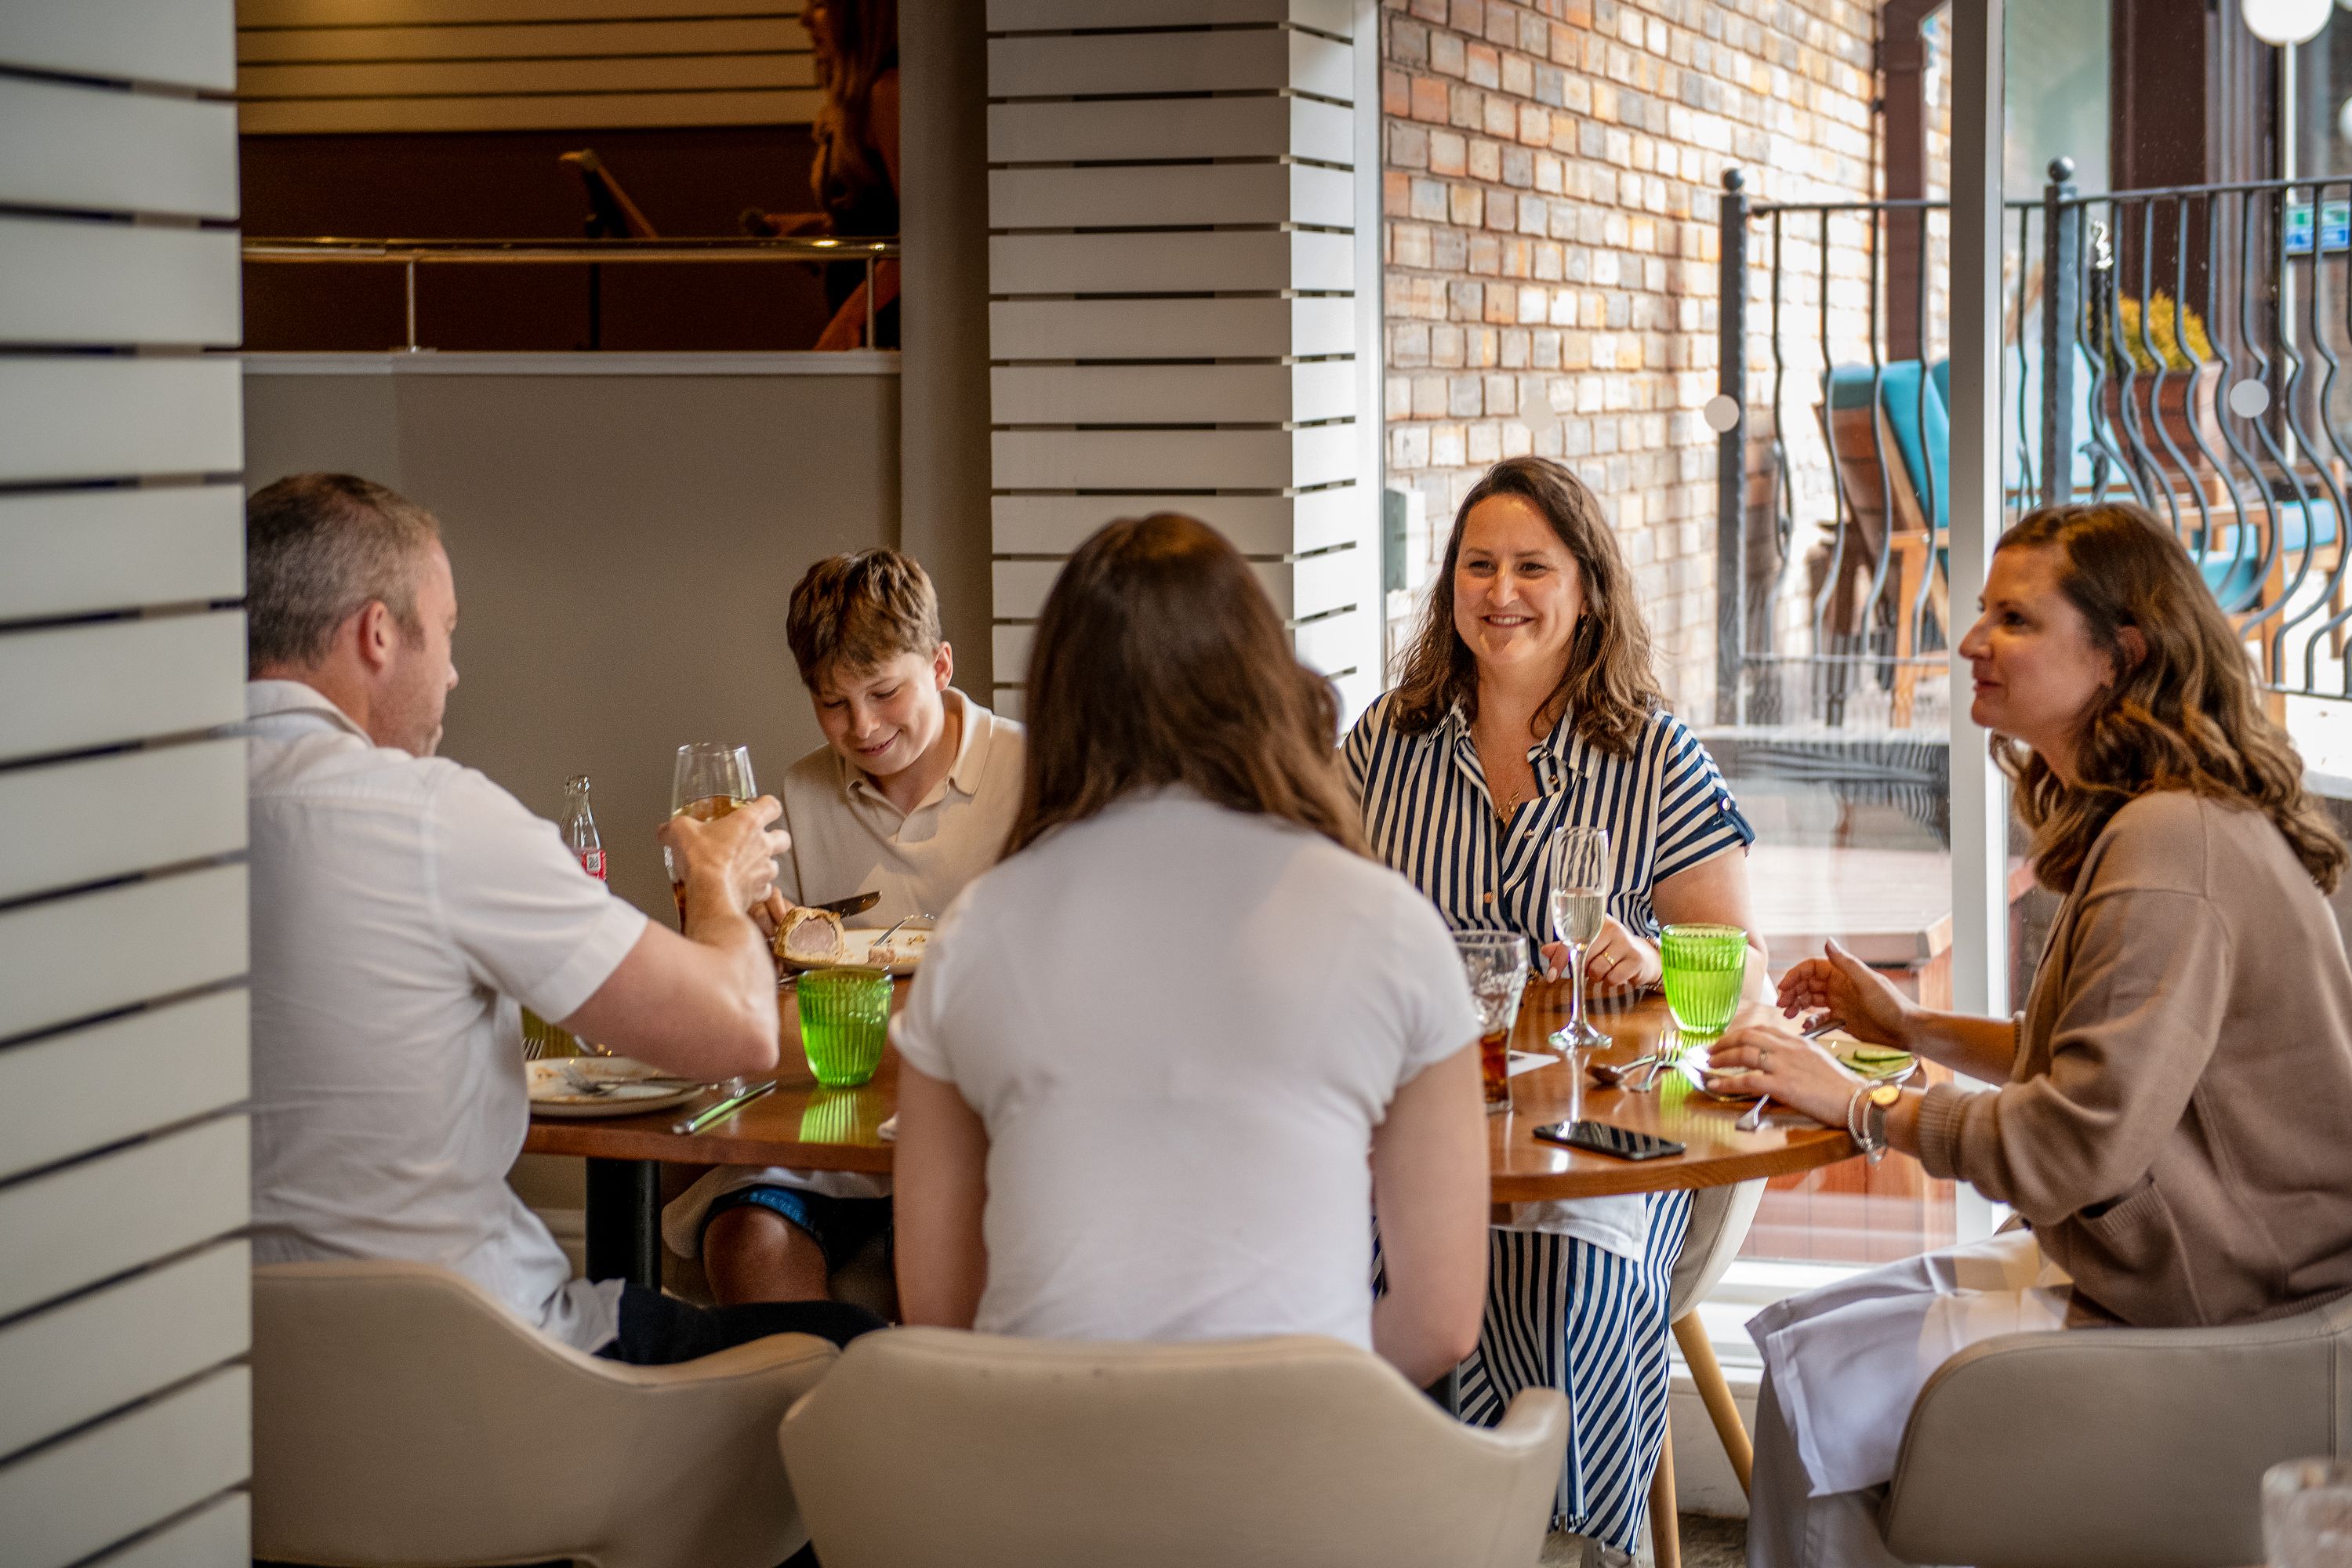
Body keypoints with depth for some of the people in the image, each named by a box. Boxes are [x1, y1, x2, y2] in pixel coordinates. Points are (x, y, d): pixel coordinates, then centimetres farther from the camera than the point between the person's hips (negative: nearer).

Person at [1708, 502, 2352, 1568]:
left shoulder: (2173, 845, -23)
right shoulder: (2132, 824, 12)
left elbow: (2084, 1138, -26)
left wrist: (1861, 1107, -15)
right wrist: (1910, 1028, 11)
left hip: (2194, 1323, -11)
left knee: (1819, 1384, -13)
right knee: (1800, 1329, 6)